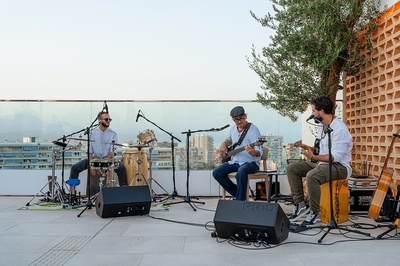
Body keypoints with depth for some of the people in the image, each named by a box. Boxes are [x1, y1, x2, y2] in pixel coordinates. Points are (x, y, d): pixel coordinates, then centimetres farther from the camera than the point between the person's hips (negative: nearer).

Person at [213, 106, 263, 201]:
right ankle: (236, 192, 2)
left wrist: (253, 152, -44)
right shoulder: (233, 129, 8)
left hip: (250, 162, -7)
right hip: (235, 161, 7)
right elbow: (229, 139, 32)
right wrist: (223, 144, 9)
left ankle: (240, 201, -23)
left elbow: (259, 153, -20)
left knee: (241, 171, -39)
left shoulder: (253, 130, -13)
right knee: (216, 173, -12)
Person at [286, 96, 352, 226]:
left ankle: (315, 213, -19)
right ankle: (300, 205, 0)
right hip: (322, 162, 10)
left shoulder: (339, 128, -20)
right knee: (291, 168, -1)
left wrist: (313, 157, -29)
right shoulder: (322, 125, 11)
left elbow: (336, 157, -26)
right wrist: (310, 148, 8)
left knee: (312, 176, -36)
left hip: (339, 166, -10)